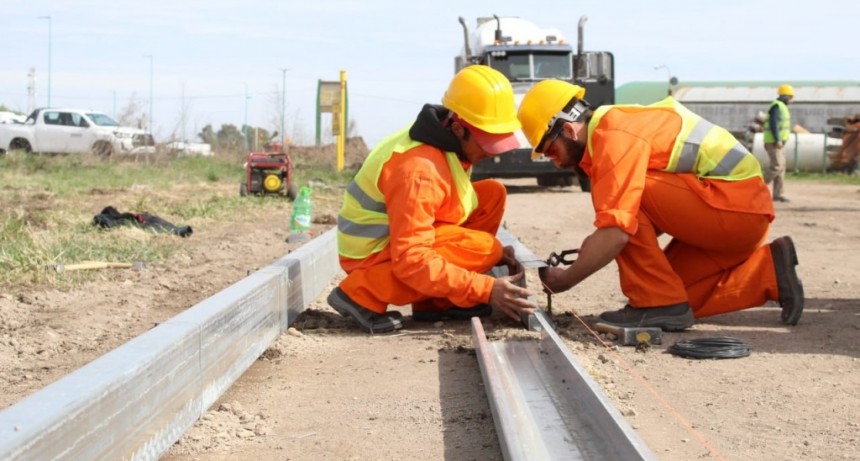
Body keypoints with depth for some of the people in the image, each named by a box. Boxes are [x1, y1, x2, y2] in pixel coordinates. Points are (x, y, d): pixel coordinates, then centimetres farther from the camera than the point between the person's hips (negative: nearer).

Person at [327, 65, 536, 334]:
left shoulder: (451, 142, -1)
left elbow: (450, 207, 14)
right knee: (484, 248, -23)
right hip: (373, 254, -9)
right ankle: (364, 294, -14)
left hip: (399, 236, 9)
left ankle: (434, 302, 3)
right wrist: (486, 289, -31)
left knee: (493, 194, 2)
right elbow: (412, 261, -31)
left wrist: (495, 252, 0)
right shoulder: (420, 169, -30)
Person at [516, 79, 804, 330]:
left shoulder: (615, 139, -17)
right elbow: (644, 220, 20)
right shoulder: (615, 126, 15)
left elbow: (616, 233, -25)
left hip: (733, 209, -10)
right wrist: (596, 248, 8)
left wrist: (565, 279, -12)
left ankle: (657, 304, -10)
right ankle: (770, 270, 11)